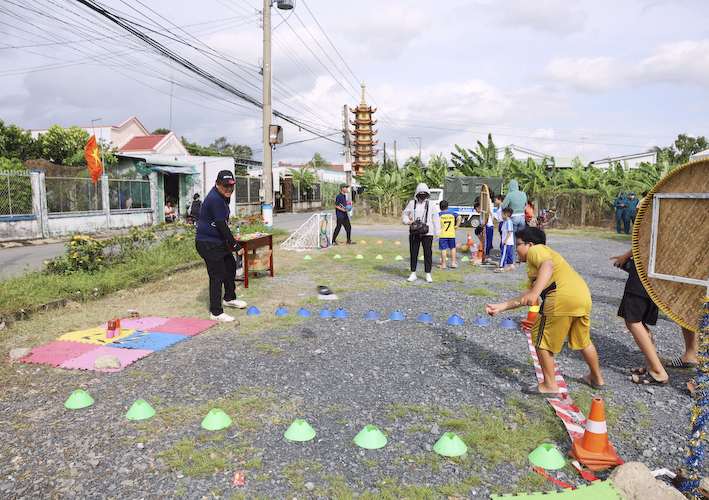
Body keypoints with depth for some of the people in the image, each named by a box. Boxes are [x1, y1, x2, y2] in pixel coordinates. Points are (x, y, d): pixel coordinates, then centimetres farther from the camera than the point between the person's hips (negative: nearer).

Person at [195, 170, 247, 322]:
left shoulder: (222, 196, 8)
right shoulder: (215, 199, -25)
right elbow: (222, 226, -27)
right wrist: (236, 245, -25)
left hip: (219, 240, 11)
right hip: (208, 244, -11)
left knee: (230, 266, 22)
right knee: (218, 275, -8)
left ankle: (229, 298, 41)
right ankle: (216, 312, 0)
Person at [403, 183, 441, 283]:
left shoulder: (431, 205, 5)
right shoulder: (412, 203, 7)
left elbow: (436, 219, 7)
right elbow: (405, 214, 18)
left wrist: (437, 233, 3)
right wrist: (407, 221, -3)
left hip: (427, 233, -1)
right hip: (414, 233, 1)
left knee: (428, 254, 0)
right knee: (413, 253, 7)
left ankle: (428, 275, 10)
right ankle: (413, 274, 18)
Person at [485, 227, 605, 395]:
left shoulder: (535, 250, 5)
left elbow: (548, 264, -19)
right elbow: (524, 298, 25)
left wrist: (535, 292, -31)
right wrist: (500, 307, 21)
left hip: (562, 298, -10)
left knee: (541, 339, 6)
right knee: (582, 340, 28)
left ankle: (549, 385, 14)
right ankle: (597, 378, 45)